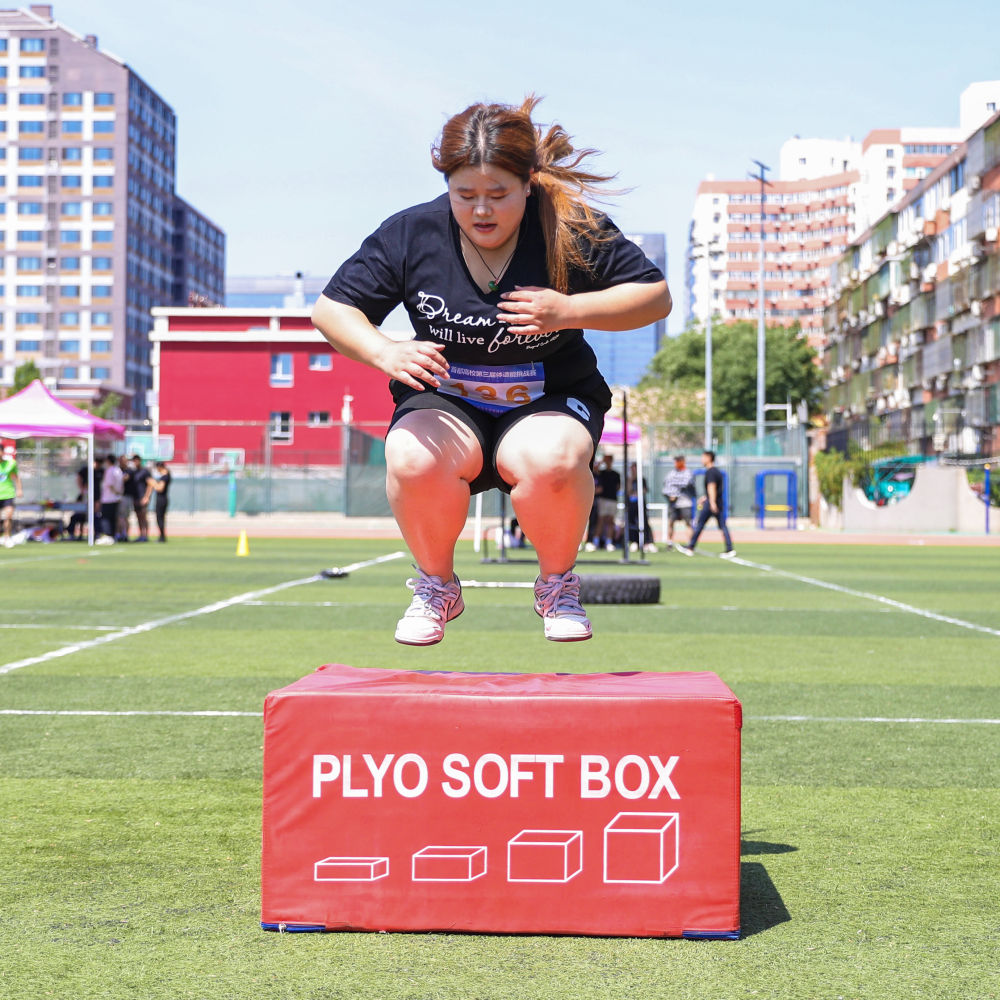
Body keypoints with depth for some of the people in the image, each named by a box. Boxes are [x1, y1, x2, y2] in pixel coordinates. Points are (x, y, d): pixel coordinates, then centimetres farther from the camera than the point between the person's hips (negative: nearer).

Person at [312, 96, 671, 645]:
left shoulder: (571, 228, -10)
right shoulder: (410, 233, -6)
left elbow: (656, 296, -5)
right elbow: (330, 308, 1)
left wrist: (570, 312, -21)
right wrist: (384, 351, -21)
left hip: (550, 401, -1)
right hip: (445, 402, 1)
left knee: (550, 462, -38)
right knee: (413, 460, -35)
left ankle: (558, 583, -4)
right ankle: (436, 585, -3)